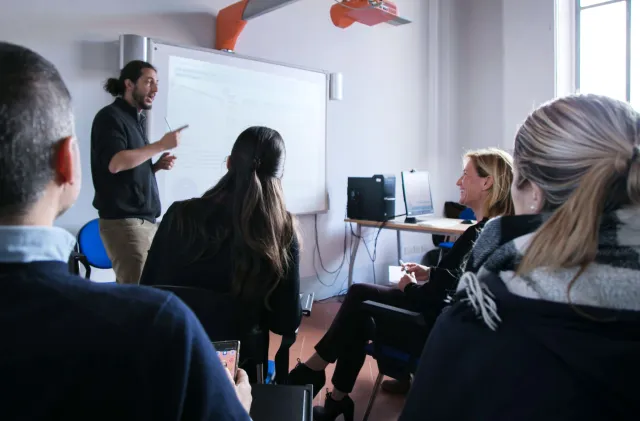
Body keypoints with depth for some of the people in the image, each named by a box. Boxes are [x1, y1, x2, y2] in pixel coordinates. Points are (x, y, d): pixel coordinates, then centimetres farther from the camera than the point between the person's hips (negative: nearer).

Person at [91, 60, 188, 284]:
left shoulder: (138, 120, 19)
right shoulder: (110, 116, -6)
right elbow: (115, 163, -21)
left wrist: (157, 166, 5)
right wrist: (161, 145, -16)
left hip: (146, 219, 8)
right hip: (122, 220, -8)